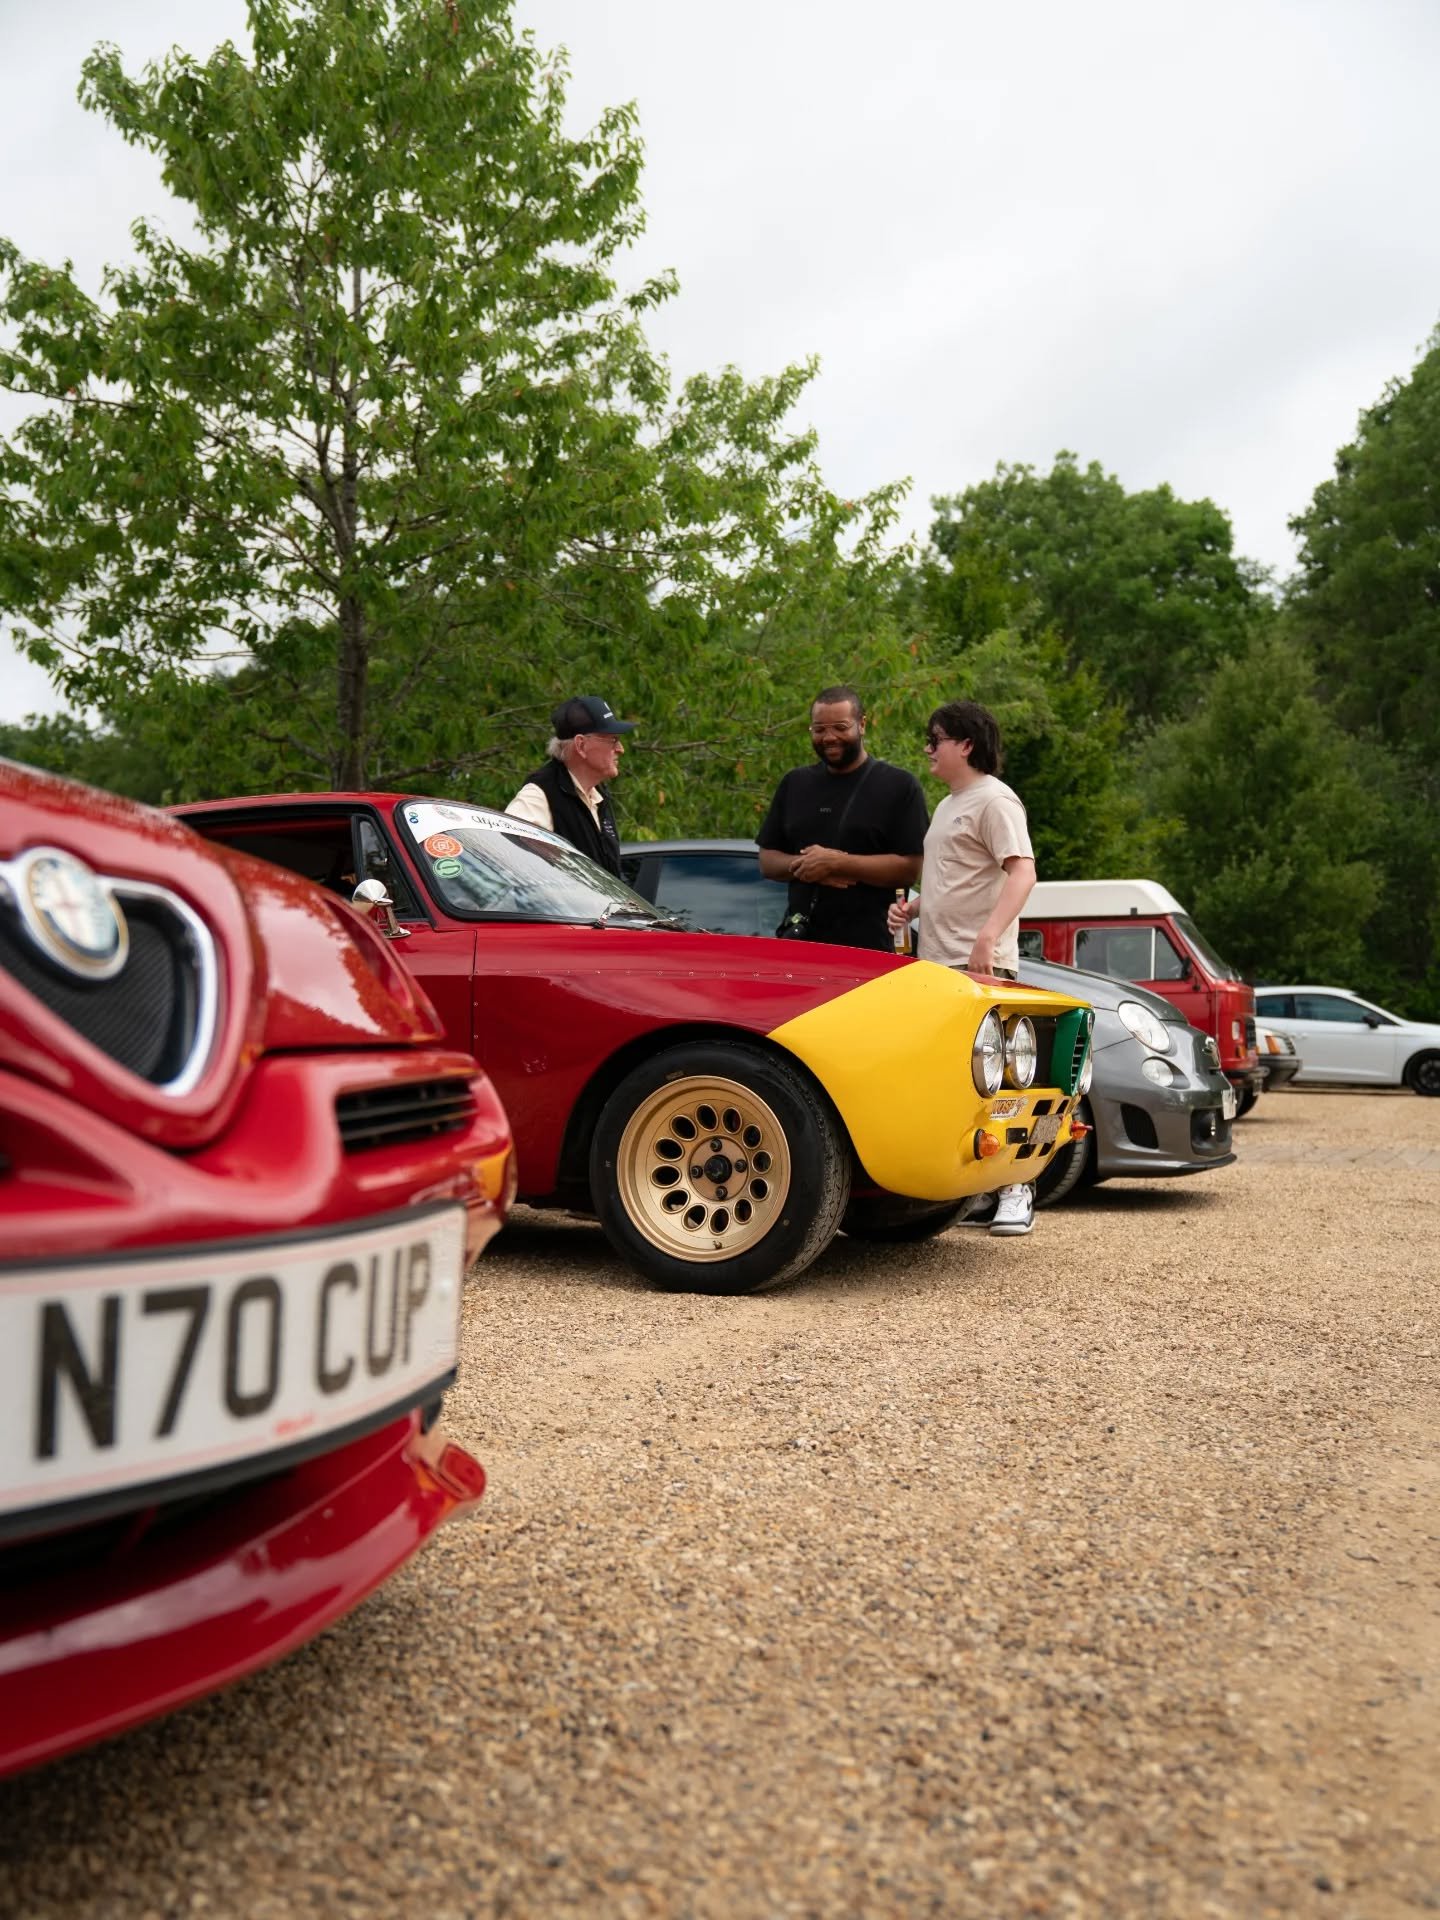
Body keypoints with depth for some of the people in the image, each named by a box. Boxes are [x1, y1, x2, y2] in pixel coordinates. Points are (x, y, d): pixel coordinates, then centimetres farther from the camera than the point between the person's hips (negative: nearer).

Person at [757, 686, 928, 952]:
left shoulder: (899, 785, 0)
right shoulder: (794, 783, 15)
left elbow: (909, 868, -8)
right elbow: (767, 862, 14)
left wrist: (835, 863, -14)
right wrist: (803, 865, -7)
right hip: (798, 940, 4)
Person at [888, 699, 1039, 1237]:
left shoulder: (994, 799, -7)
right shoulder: (947, 806, 22)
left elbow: (1022, 872, -18)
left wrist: (988, 937, -31)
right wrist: (911, 907, 13)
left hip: (981, 966, -9)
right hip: (938, 964, 9)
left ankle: (1015, 1191, -1)